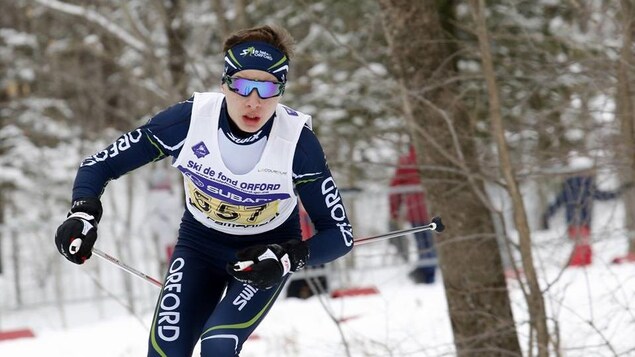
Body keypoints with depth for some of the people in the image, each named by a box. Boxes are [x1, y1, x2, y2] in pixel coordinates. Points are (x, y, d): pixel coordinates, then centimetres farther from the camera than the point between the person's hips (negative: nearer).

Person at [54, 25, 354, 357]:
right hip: (200, 243, 2)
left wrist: (288, 258, -36)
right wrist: (83, 214, -33)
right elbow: (99, 165, -15)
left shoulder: (298, 143, -27)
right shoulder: (190, 118, -25)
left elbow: (339, 234, -19)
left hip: (265, 252, -2)